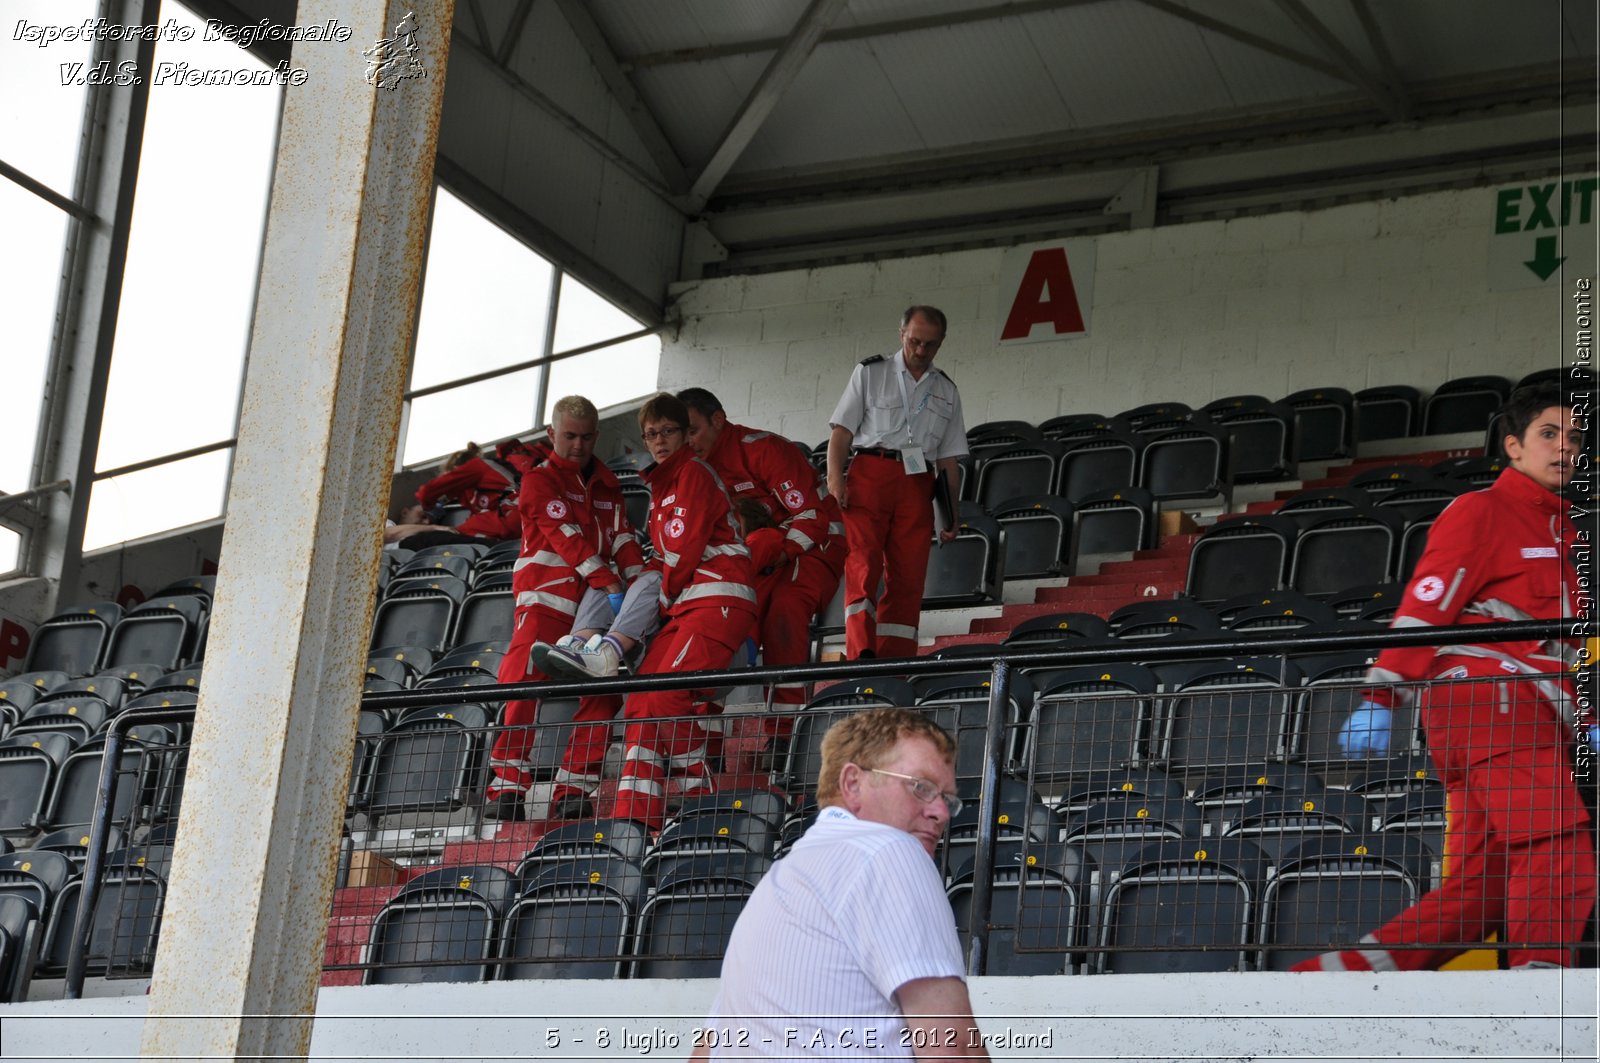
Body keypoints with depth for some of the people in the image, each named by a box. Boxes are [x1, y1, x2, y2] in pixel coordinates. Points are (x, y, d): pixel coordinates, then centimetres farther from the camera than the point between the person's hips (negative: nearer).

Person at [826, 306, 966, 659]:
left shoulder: (947, 392, 21)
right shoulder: (870, 373, 12)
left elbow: (949, 460, 19)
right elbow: (842, 431, 6)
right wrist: (835, 477, -10)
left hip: (917, 484, 3)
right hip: (870, 474, -3)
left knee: (908, 577, -4)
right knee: (863, 564, -16)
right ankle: (861, 655, -25)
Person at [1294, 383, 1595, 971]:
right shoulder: (1481, 512, -1)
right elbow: (1425, 604, -10)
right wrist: (1381, 699, -18)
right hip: (1494, 702, -9)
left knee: (1482, 886, 0)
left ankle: (1324, 978, 1)